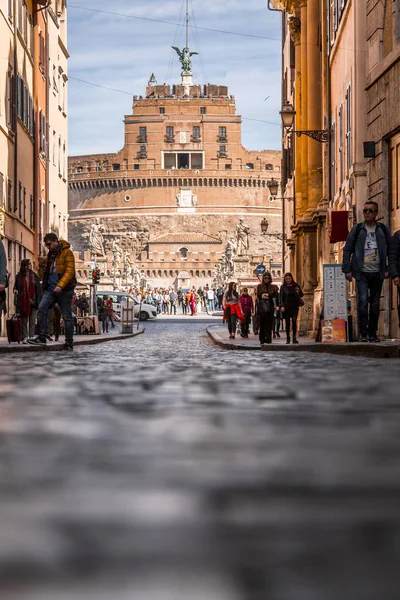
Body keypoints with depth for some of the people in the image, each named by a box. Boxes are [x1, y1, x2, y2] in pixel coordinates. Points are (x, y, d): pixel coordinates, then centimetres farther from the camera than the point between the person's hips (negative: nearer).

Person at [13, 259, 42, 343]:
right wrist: (15, 291, -11)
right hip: (23, 302, 0)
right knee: (24, 321, 4)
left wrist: (39, 300, -3)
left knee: (32, 322, 0)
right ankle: (25, 338, 7)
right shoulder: (19, 276, 4)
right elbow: (16, 288, 9)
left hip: (32, 302, 1)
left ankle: (31, 337, 2)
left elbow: (38, 289, 4)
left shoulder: (34, 276, 6)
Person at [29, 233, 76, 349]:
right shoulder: (51, 254, 17)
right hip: (50, 288, 7)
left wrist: (60, 285, -25)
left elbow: (69, 271, -15)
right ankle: (41, 338, -11)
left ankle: (69, 343, 8)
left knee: (67, 316, 1)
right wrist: (45, 286, 16)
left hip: (64, 290, -7)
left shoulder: (67, 252, -7)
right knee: (41, 309, -11)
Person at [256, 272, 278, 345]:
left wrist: (267, 295, -12)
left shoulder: (272, 287, 13)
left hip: (270, 306, 2)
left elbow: (275, 294, -1)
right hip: (261, 306, -2)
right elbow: (258, 295, -2)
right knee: (262, 323, -4)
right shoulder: (259, 286, 10)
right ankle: (262, 340, -1)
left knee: (269, 323, -3)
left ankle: (268, 339, -1)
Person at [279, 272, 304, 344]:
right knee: (287, 322, 1)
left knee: (294, 321, -12)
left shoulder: (296, 286, 7)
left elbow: (301, 295, 12)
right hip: (286, 307, 0)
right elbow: (280, 297, 0)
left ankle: (294, 338, -11)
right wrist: (282, 306, -13)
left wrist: (298, 291, -11)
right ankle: (288, 338, 6)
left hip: (294, 306, 0)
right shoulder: (283, 287, 4)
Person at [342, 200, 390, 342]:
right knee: (363, 301, -15)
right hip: (362, 273, -2)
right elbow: (347, 250, 5)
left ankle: (372, 333, 15)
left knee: (375, 304, 6)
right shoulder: (357, 230, 4)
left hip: (377, 273, 2)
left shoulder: (383, 230, 7)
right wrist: (347, 270, -2)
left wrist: (388, 269, -1)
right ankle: (363, 333, -10)